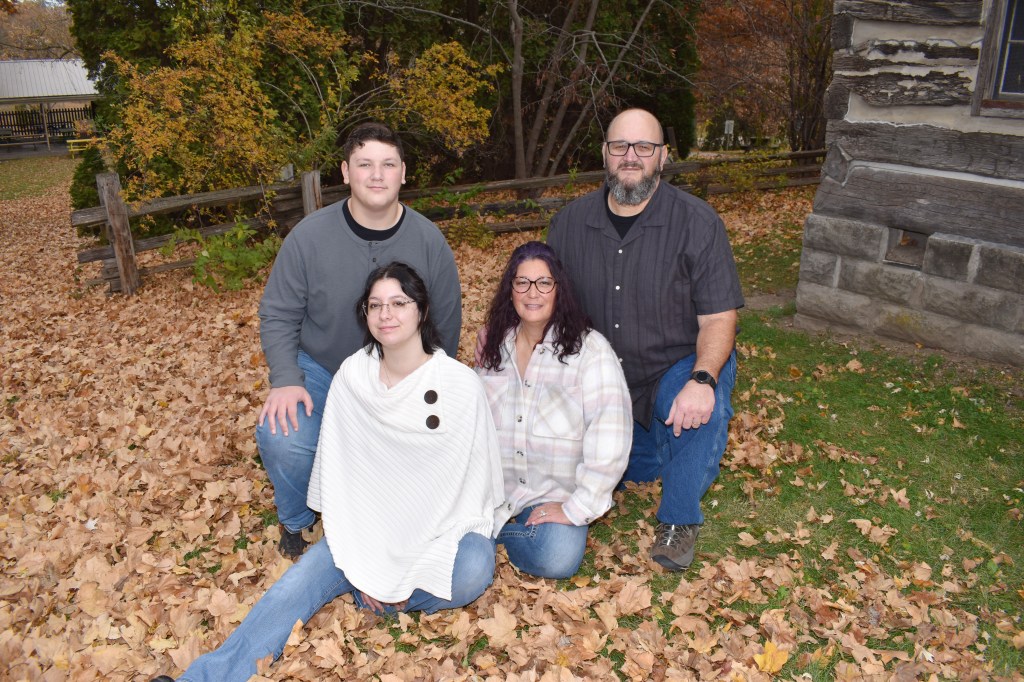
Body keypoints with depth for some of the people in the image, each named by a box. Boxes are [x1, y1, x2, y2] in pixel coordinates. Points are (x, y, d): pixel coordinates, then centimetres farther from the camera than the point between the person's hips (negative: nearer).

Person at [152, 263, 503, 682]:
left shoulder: (461, 384, -16)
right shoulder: (352, 377, -7)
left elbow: (468, 485, -12)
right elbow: (339, 475, -3)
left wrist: (410, 574, -14)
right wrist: (362, 561, -10)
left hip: (443, 529, -2)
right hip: (370, 528, 2)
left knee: (471, 573, -32)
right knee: (301, 581, -20)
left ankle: (373, 595, -11)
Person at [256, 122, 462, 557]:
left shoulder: (429, 240, -9)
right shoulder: (310, 235, -12)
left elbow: (446, 326, 1)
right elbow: (278, 315, -5)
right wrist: (285, 380, -19)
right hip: (320, 371, -1)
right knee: (282, 438, -27)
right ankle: (296, 521, 6)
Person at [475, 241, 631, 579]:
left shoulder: (589, 349, -12)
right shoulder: (491, 342, 6)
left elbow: (609, 435, -19)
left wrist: (577, 509, -19)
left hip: (554, 494, -2)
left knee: (557, 559, -28)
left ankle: (493, 528, 0)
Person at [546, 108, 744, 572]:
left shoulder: (697, 222, -13)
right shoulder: (569, 223, -2)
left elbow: (718, 316, -15)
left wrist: (702, 379, -34)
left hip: (678, 366, -3)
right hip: (602, 376, 4)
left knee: (704, 407, -35)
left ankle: (679, 520, -10)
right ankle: (653, 443, 39)